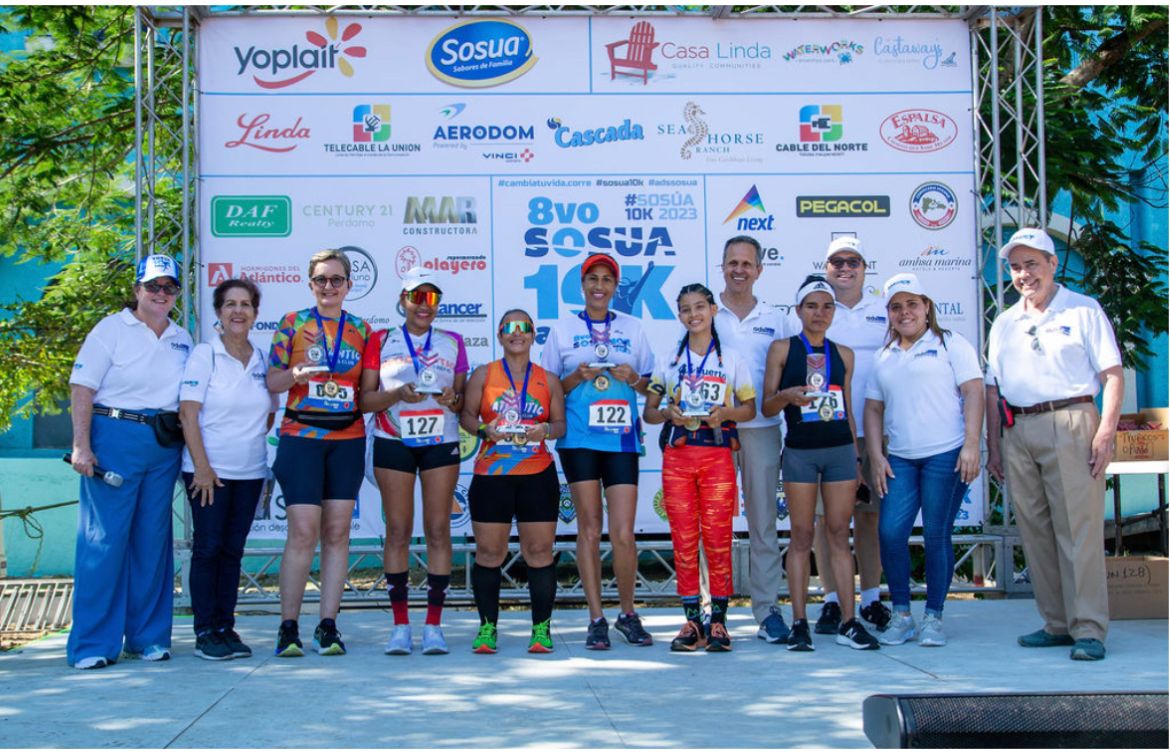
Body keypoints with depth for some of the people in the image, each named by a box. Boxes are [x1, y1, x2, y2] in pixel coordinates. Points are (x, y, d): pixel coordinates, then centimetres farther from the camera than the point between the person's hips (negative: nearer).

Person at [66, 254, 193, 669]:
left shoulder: (183, 339, 14)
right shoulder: (112, 329, 0)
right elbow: (82, 389, -6)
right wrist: (81, 445, -14)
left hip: (164, 447, 5)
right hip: (115, 438, -5)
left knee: (153, 540, 8)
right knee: (104, 538, -5)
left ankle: (147, 635, 17)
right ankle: (93, 644, 1)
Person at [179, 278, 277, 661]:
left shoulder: (262, 360, 9)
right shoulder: (204, 354, -5)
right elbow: (188, 414, -10)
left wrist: (250, 438, 5)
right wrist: (202, 466, -15)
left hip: (250, 471, 4)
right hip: (209, 470, -4)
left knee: (233, 550, 8)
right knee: (208, 547, -1)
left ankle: (226, 628, 14)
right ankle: (205, 633, 5)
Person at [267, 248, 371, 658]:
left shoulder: (362, 330, 11)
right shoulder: (292, 323, 5)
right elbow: (272, 381, 2)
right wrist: (295, 374, -18)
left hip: (348, 439, 3)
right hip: (301, 437, -2)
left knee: (337, 532, 2)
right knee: (303, 532, -9)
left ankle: (328, 625, 8)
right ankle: (288, 627, 0)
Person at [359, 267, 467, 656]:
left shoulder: (452, 342, 11)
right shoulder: (381, 342, 7)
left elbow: (463, 398, 11)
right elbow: (365, 400, 2)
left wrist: (452, 399, -12)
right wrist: (397, 394, -16)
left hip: (441, 442, 1)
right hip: (393, 443, -1)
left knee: (438, 529, -3)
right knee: (397, 530, -1)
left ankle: (434, 625, 0)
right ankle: (400, 625, 5)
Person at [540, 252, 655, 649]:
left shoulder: (632, 328, 13)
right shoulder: (563, 329, 9)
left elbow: (651, 383, 16)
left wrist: (634, 378, -5)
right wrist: (577, 378, -9)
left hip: (622, 438, 1)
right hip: (579, 439, -1)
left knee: (623, 532, -5)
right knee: (589, 528, 1)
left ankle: (628, 614, 14)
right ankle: (596, 620, 9)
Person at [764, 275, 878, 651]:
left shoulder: (843, 354, 12)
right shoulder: (782, 349, 3)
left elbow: (848, 410, 17)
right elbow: (767, 406, 0)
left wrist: (856, 457, 15)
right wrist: (788, 395, -21)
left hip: (840, 450, 3)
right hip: (800, 451, -3)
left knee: (839, 534, 2)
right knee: (802, 535, -1)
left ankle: (848, 622, 4)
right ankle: (799, 623, 2)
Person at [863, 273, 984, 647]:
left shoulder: (950, 344, 5)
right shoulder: (884, 357, 18)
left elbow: (973, 392, -3)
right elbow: (873, 409, 18)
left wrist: (971, 445, -13)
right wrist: (876, 457, 7)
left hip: (946, 455, -4)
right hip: (900, 460, 4)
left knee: (936, 536, -2)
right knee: (890, 532, -7)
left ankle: (933, 617, 9)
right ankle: (901, 615, 6)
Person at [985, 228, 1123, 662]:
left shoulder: (1083, 311, 4)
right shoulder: (1004, 323, 18)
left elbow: (1112, 374, -2)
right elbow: (993, 389, 19)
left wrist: (1105, 432, -12)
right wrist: (993, 445, 12)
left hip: (1070, 425, -5)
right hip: (1019, 432, 5)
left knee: (1079, 528, -9)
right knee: (1034, 531, 5)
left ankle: (1089, 629, -5)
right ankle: (1057, 624, 13)